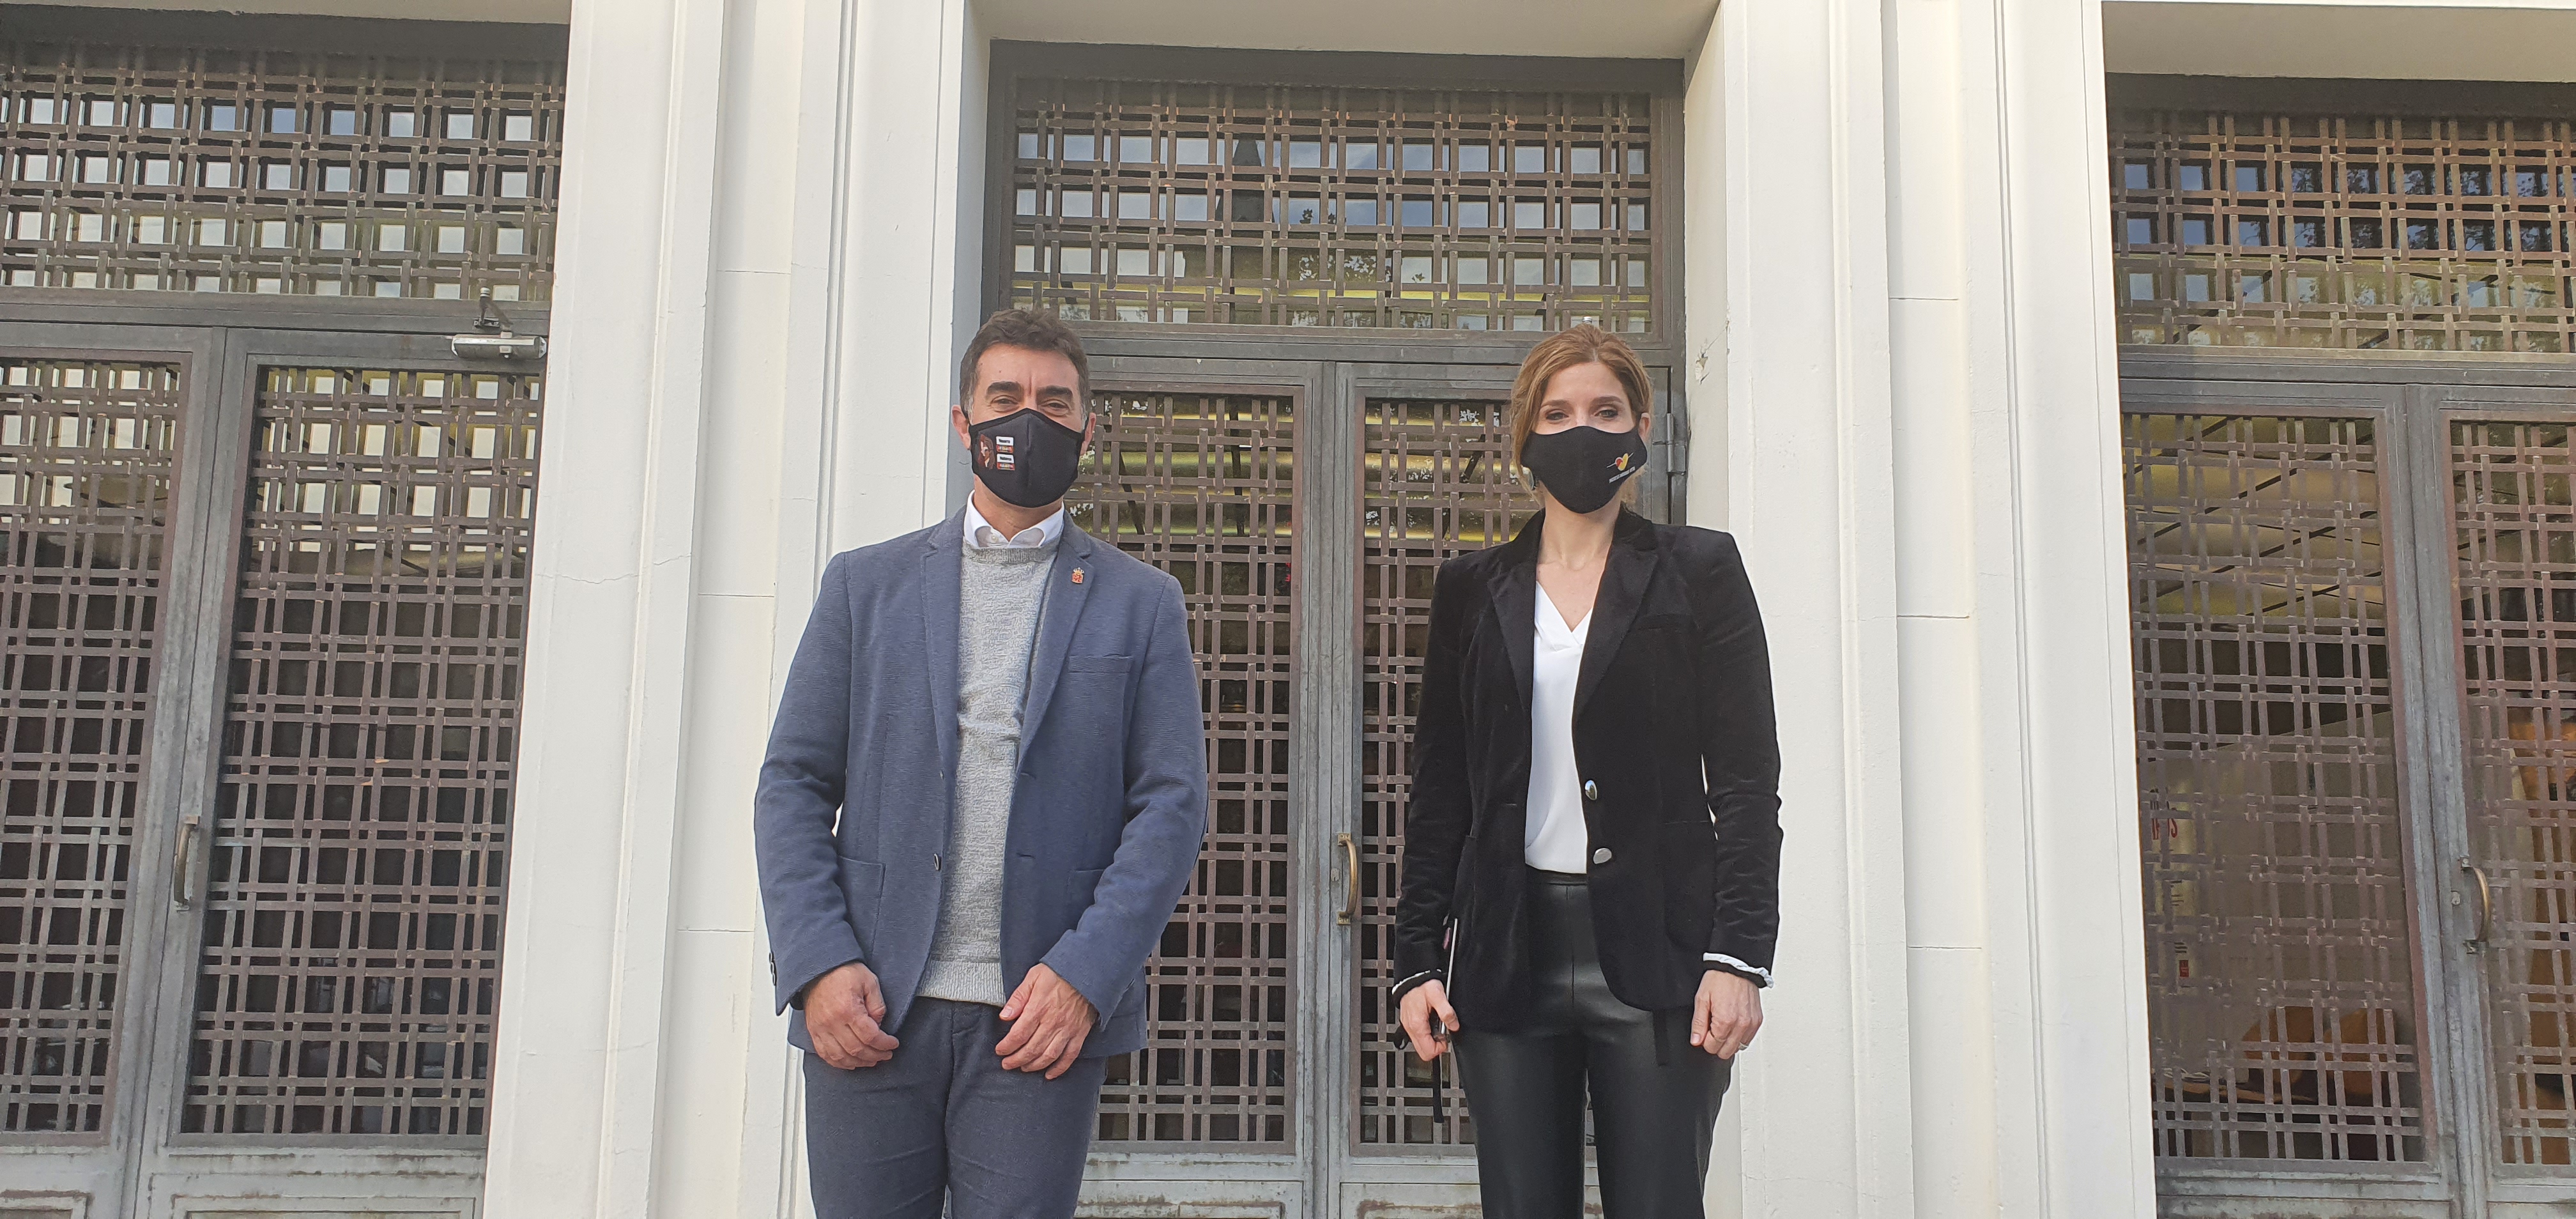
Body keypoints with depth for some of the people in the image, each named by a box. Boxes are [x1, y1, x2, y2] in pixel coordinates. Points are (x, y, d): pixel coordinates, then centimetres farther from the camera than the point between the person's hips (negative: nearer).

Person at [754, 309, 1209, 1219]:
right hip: (869, 1010, 1)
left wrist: (1084, 975, -10)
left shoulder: (1140, 604, 9)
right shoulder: (867, 583, 12)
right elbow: (794, 785, 7)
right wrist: (820, 965, -6)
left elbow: (1172, 803, 2)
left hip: (1044, 1016, -1)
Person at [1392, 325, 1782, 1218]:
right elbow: (1439, 788, 12)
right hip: (1509, 954, 2)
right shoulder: (1474, 589, 12)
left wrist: (1738, 953, -9)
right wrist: (1418, 959, 4)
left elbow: (1747, 777, 1)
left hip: (1654, 949, -2)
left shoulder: (1699, 570, 6)